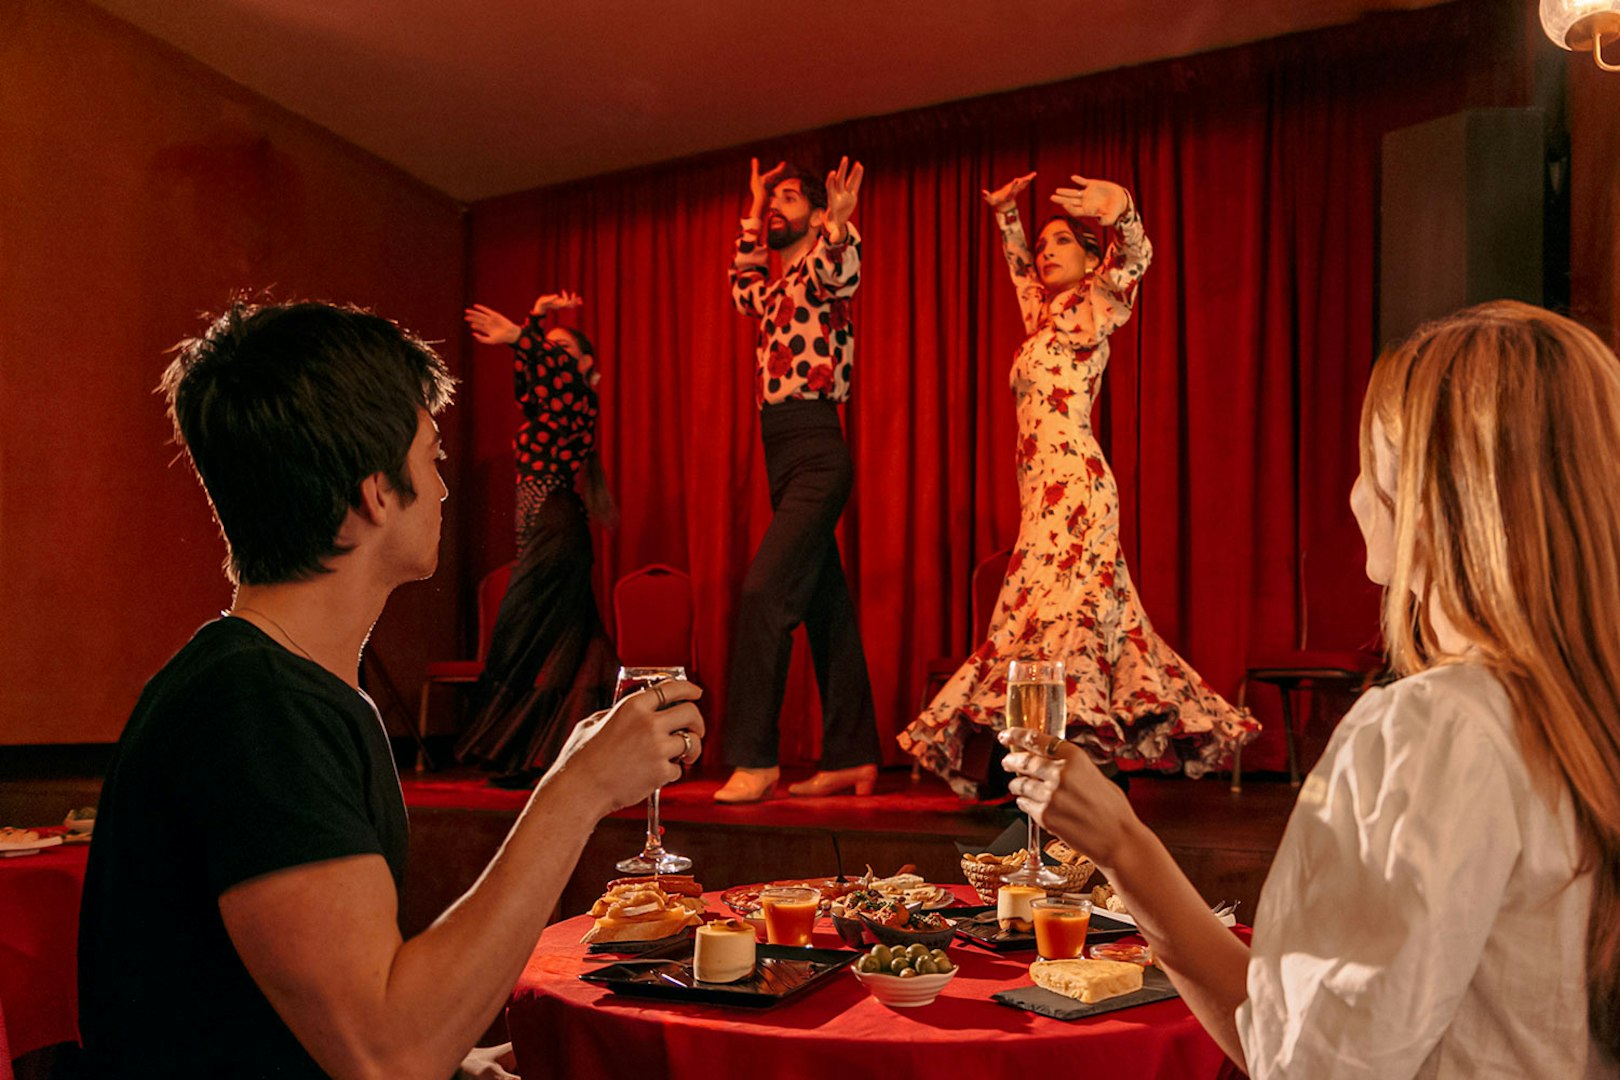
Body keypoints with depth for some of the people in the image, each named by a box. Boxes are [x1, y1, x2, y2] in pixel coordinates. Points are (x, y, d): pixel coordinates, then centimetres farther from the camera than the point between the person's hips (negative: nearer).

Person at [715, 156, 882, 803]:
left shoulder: (818, 270, -2)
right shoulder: (772, 287, 22)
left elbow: (843, 272, -26)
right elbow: (744, 289, 45)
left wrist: (839, 225, -46)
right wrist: (752, 220, 39)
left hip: (815, 455, -9)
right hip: (784, 458, 9)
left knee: (764, 590, -19)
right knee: (823, 605, 9)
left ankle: (754, 758, -15)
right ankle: (852, 757, 15)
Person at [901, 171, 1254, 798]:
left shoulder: (1093, 310, 3)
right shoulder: (1044, 316, 23)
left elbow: (1133, 257, -15)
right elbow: (1019, 266, 41)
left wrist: (1123, 210, -32)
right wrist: (1005, 213, 32)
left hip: (1075, 481, -8)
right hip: (1043, 488, 8)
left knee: (1056, 604, -18)